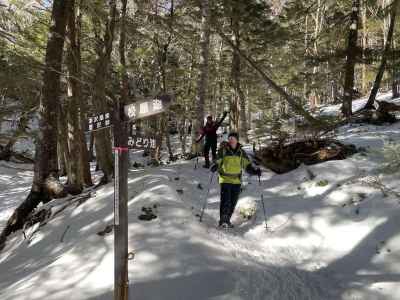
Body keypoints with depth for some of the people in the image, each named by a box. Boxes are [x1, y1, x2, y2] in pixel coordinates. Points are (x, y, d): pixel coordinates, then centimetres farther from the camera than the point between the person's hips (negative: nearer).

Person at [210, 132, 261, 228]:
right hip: (225, 179, -4)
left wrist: (254, 171, -9)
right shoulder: (223, 150, -3)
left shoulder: (241, 152, 6)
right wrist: (215, 167, -30)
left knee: (233, 202, 9)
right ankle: (222, 220, -5)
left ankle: (227, 220, 24)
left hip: (237, 180, 4)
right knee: (225, 200, -14)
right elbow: (218, 161, -8)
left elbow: (247, 165, 7)